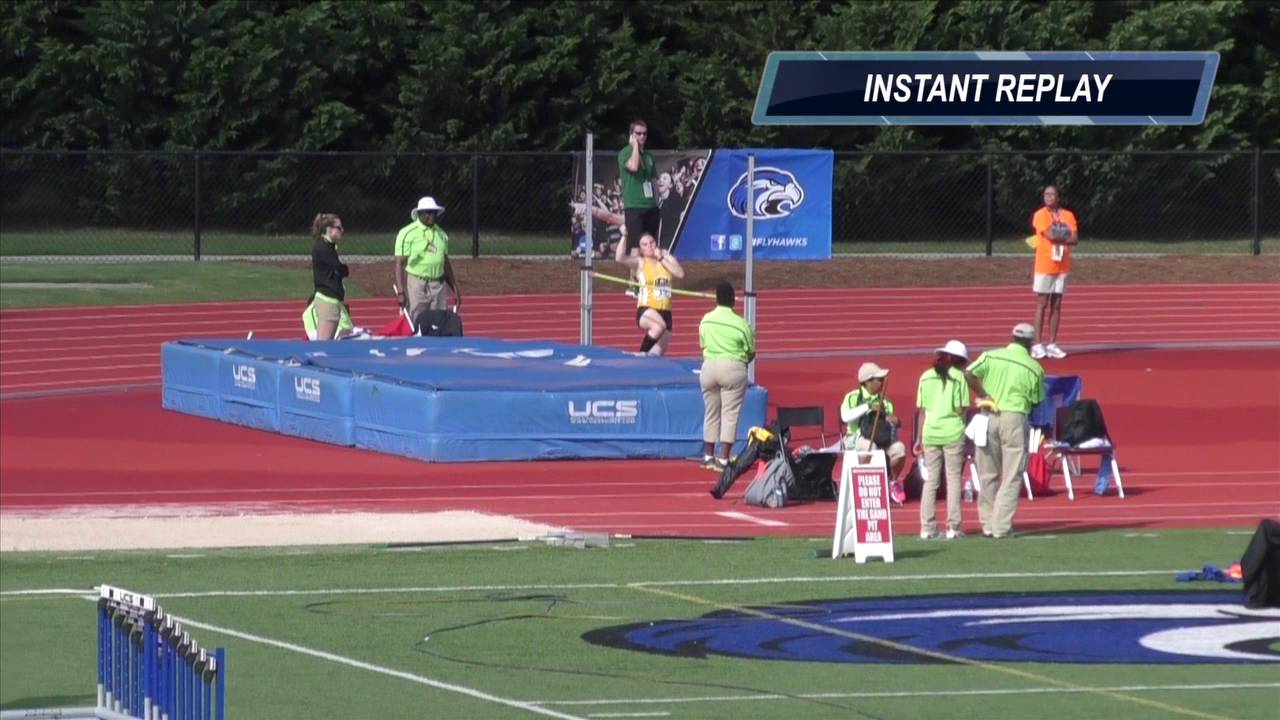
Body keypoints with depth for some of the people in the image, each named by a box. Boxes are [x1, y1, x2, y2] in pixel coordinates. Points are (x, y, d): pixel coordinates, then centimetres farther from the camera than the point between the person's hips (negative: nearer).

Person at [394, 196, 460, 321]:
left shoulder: (441, 234, 14)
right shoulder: (408, 233, -5)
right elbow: (400, 264, -9)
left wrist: (455, 290, 17)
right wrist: (401, 292, -18)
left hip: (439, 286, 5)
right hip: (416, 285, -5)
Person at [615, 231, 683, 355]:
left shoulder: (667, 258, 12)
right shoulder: (640, 263, 2)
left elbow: (680, 274, -4)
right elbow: (619, 258, -15)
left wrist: (661, 259, -6)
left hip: (665, 311, 5)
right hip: (646, 311, -5)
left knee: (658, 351, 3)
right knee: (659, 325, -38)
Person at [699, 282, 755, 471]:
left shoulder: (705, 320, 2)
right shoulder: (741, 324, -9)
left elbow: (703, 346, 9)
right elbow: (751, 353, -1)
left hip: (709, 367, 4)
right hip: (733, 369, -4)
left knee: (710, 413, 15)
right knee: (730, 414, 1)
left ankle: (708, 456, 22)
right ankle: (723, 459, -3)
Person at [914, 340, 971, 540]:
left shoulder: (926, 377, 8)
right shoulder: (958, 377, -2)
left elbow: (921, 410, 9)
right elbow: (961, 409, -6)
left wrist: (920, 438, 14)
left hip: (930, 433, 3)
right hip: (953, 433, -3)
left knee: (931, 480, 6)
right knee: (954, 479, 2)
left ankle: (927, 528, 2)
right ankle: (953, 527, -2)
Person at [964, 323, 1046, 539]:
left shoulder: (991, 356, 2)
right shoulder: (1034, 368, -1)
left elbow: (968, 374, -9)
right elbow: (1036, 401, 5)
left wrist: (982, 395, 0)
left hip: (988, 416, 2)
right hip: (1015, 419, -2)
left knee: (987, 474, 13)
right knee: (1012, 476, 3)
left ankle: (988, 524, 16)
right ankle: (1002, 526, -3)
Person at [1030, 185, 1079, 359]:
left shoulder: (1068, 216, 8)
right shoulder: (1040, 215, -4)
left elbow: (1075, 240, -1)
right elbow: (1050, 235, -17)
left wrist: (1059, 238, -14)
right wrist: (1066, 237, -4)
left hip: (1062, 265, 4)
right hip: (1044, 265, -4)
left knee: (1056, 305, 5)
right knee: (1042, 304, -3)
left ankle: (1052, 344, 8)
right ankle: (1038, 345, -2)